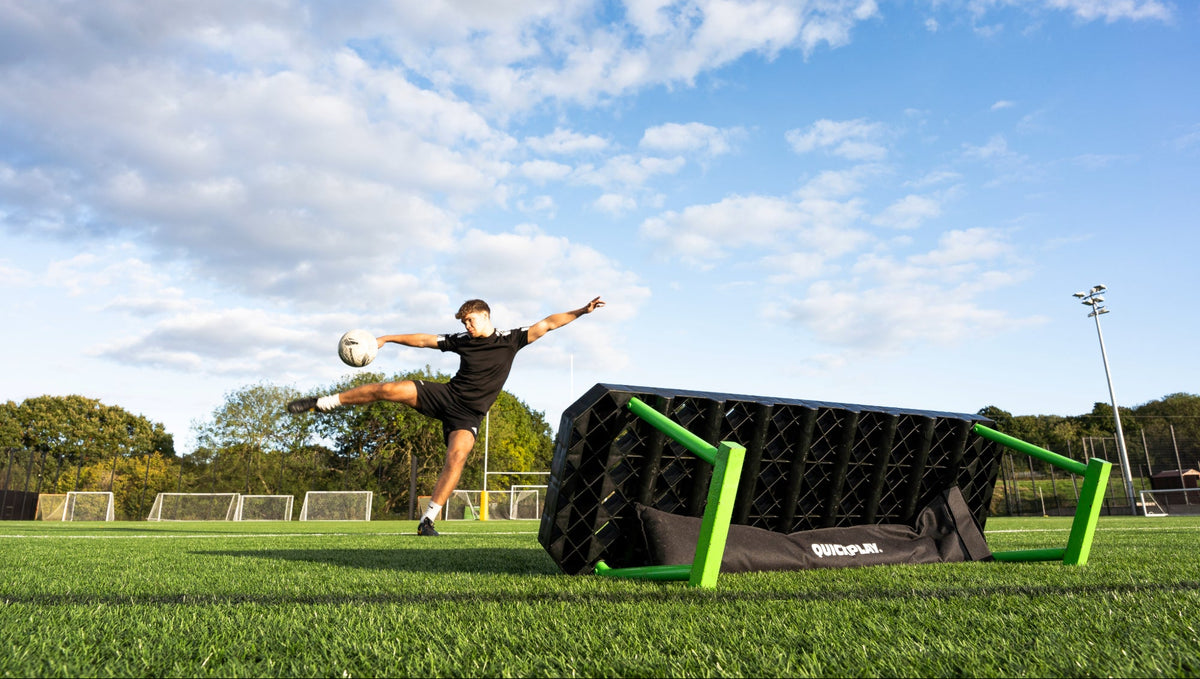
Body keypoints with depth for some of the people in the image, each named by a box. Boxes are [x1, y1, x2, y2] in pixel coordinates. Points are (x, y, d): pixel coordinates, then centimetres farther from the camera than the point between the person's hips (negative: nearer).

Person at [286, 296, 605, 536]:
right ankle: (321, 403, 1)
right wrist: (387, 338, 18)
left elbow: (547, 324, -1)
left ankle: (427, 521, -19)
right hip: (445, 394, 3)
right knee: (389, 389, -14)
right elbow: (424, 340, 19)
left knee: (457, 456, -28)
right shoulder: (462, 341, 12)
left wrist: (580, 311, -10)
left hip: (469, 414, -2)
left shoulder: (510, 339, 3)